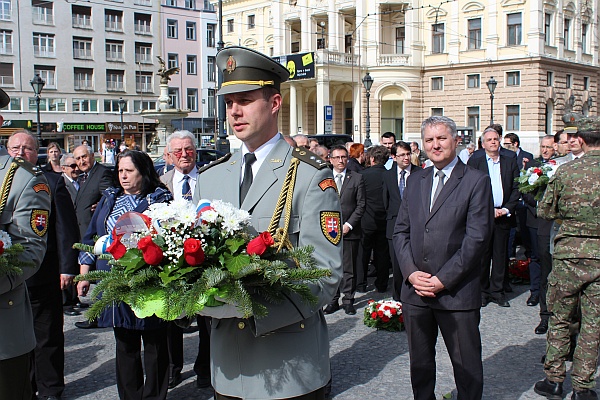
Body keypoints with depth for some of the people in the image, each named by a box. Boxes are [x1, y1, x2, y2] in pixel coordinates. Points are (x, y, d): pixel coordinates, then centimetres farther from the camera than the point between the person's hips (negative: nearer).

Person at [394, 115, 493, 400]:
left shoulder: (476, 181, -5)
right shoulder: (415, 180, 12)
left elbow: (476, 238, -11)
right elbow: (401, 230, 9)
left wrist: (443, 279, -14)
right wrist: (411, 272, -5)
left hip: (456, 292, -4)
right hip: (415, 290, 5)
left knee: (466, 366, 7)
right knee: (420, 362, 16)